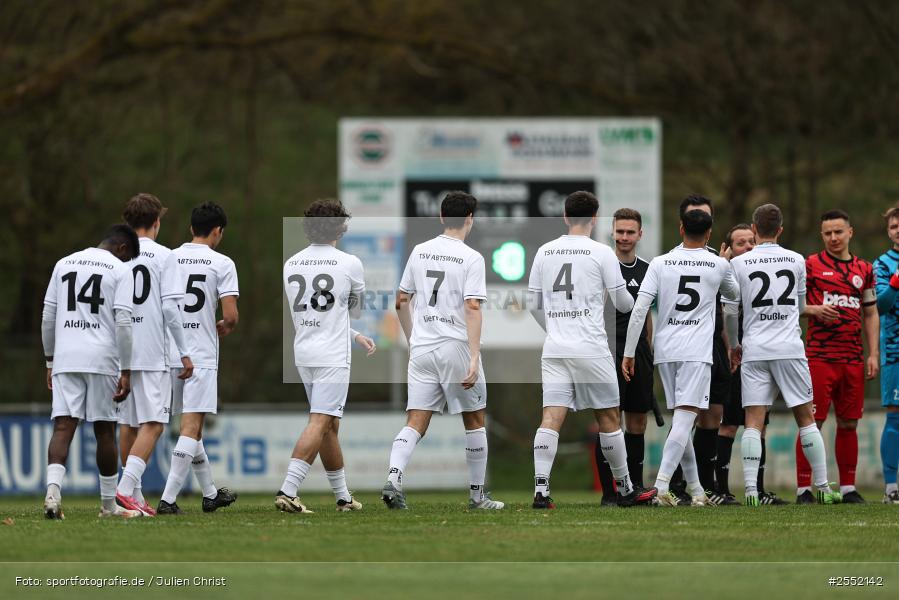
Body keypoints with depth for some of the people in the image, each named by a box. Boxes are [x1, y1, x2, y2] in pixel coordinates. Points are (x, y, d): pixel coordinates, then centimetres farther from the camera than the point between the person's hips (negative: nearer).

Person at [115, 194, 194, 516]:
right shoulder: (163, 256, -4)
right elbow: (171, 308, -9)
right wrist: (184, 353, -2)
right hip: (153, 354, -5)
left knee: (128, 425, 11)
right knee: (152, 425, -5)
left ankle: (135, 498, 15)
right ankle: (126, 488, -20)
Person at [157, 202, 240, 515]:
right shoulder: (221, 264, -6)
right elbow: (231, 316, -11)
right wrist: (224, 328, 12)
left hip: (169, 354, 5)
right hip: (202, 355, -5)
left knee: (191, 426, 18)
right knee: (191, 428, -6)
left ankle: (210, 493, 31)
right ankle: (168, 499, -15)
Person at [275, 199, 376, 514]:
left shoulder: (291, 265, 9)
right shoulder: (348, 264, -8)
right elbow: (357, 310, 9)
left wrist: (355, 336, 25)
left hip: (303, 354, 6)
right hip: (332, 357, -6)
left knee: (329, 426, 15)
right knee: (319, 424, -10)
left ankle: (343, 496, 22)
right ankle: (288, 490, -22)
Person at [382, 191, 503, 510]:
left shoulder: (420, 251, 9)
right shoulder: (471, 258, -7)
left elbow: (401, 301, 14)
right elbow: (472, 308, -15)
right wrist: (474, 358, -18)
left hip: (421, 348, 4)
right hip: (456, 346, -4)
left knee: (415, 422, 1)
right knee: (474, 421, 12)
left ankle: (393, 478, -22)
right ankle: (477, 494, 16)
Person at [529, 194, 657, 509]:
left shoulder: (544, 252, 8)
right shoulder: (601, 252, -4)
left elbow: (534, 305, 13)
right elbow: (622, 302, 3)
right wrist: (633, 303, 27)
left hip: (554, 349, 3)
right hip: (591, 349, -3)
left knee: (552, 418, -4)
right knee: (608, 418, 8)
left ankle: (541, 489, -16)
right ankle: (625, 489, 19)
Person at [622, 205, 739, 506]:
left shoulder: (660, 263, 3)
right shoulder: (719, 265, 2)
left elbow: (639, 309, -4)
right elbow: (734, 295, 25)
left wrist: (629, 353, 1)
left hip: (665, 350, 3)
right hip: (697, 351, -3)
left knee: (680, 419, 13)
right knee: (684, 419, -9)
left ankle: (695, 488, 19)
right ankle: (662, 482, -25)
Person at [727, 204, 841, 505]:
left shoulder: (738, 264, 0)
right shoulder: (796, 261, 5)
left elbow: (730, 312, 4)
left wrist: (734, 345, 20)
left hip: (754, 352, -1)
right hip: (790, 349, 1)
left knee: (753, 423, -2)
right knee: (806, 418, 8)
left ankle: (751, 489, -13)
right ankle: (822, 487, 9)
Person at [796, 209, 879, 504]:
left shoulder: (864, 269, 14)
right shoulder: (811, 265, 2)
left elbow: (871, 314, 17)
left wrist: (873, 354, 9)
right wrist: (814, 310, -17)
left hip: (853, 358, 4)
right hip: (819, 356, -4)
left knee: (848, 424, 6)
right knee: (812, 423, -6)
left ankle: (848, 488, 12)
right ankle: (803, 488, -4)